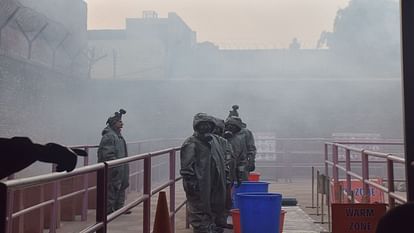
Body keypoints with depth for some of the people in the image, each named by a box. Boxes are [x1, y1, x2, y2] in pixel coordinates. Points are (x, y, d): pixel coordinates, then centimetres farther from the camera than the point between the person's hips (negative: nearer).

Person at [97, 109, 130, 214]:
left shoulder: (118, 135, 16)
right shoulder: (109, 136, -17)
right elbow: (107, 154, -23)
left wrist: (124, 165, 23)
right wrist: (115, 165, -23)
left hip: (121, 170, 11)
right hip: (113, 170, -11)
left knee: (121, 187, 16)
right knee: (111, 189, -4)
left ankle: (119, 208, 26)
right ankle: (108, 210, 5)